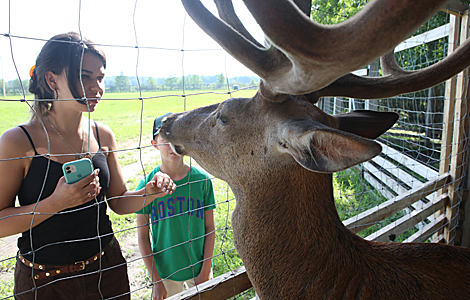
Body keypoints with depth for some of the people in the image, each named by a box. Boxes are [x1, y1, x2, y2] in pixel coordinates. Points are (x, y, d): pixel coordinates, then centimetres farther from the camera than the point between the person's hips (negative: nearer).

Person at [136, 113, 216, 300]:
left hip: (199, 268, 1)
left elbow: (209, 228, -4)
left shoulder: (202, 179, -10)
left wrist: (206, 270, -5)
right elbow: (143, 237, -8)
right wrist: (156, 281, -8)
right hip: (165, 272, -1)